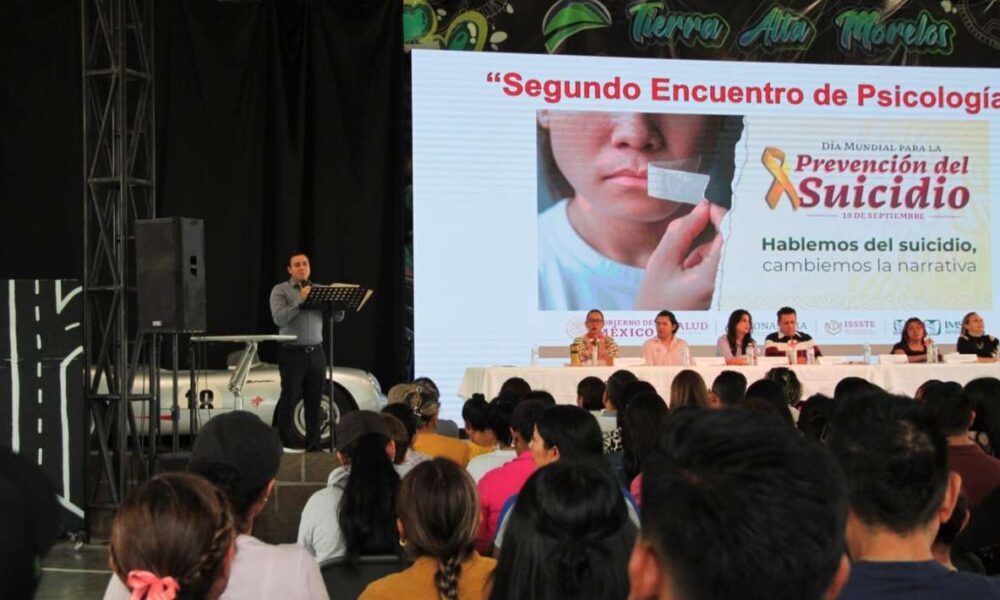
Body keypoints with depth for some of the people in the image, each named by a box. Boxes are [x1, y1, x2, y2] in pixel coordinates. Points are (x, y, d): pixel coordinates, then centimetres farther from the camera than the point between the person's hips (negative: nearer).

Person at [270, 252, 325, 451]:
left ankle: (313, 446, 11)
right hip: (292, 353, -4)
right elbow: (279, 319, -14)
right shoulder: (280, 290, 1)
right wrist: (300, 300, -21)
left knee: (314, 402, 5)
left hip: (316, 353, 4)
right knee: (288, 401, -4)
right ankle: (284, 446, 1)